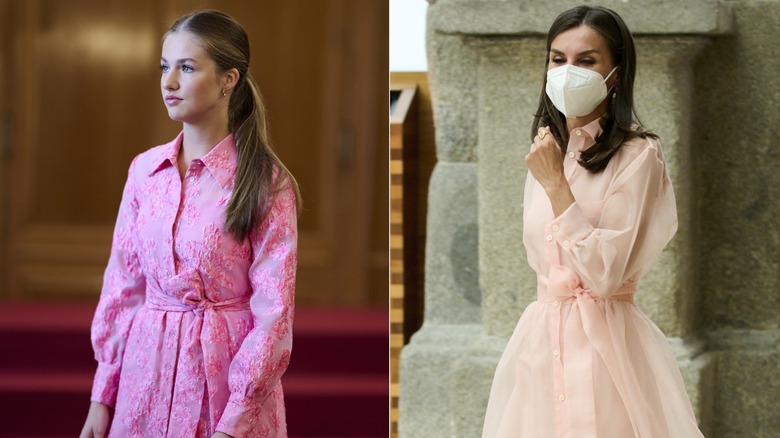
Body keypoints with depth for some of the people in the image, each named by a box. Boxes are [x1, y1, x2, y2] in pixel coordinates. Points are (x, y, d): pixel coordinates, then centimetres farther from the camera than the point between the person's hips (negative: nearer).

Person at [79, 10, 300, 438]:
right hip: (147, 368, 4)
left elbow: (273, 313, -11)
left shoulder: (266, 181, -9)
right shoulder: (145, 170, 4)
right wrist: (102, 395, 4)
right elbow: (122, 284, 8)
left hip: (227, 374, -4)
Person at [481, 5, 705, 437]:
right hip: (540, 341, 6)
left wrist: (556, 183, -18)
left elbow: (604, 274, -18)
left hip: (604, 343, -6)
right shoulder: (548, 152, 11)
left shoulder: (637, 154, -10)